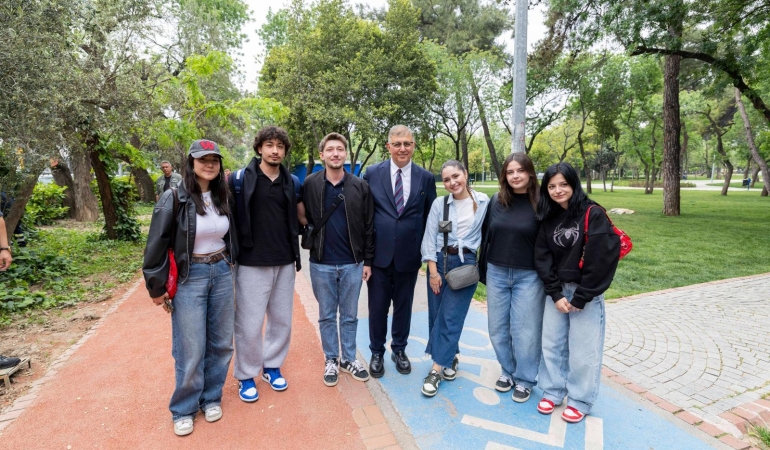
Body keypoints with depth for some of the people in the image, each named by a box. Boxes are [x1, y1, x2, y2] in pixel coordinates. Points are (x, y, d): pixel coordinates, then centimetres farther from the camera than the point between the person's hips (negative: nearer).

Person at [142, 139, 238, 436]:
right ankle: (184, 409, 27)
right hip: (189, 278, -4)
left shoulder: (224, 197, 3)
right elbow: (156, 245, -8)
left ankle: (211, 398, 34)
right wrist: (157, 287, -5)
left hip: (222, 274, 5)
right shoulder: (174, 198, -11)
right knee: (191, 349, 4)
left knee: (221, 343, 13)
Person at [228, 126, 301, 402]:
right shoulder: (240, 179, -5)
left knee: (282, 320, 13)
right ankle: (246, 375, 26)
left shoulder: (292, 182, 5)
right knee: (249, 324, 5)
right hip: (252, 263, -3)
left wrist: (295, 254, 5)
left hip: (284, 263, 4)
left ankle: (272, 366, 34)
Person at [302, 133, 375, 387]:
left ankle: (349, 359, 31)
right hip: (321, 263, 0)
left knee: (350, 315, 13)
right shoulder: (310, 184, -3)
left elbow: (368, 226, 0)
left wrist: (368, 260, -1)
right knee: (327, 315, 13)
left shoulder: (360, 186, -1)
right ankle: (331, 360, 31)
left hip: (352, 263, 0)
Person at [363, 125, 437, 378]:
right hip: (379, 253, -1)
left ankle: (399, 350, 37)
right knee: (377, 307, 11)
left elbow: (430, 217, 5)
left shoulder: (426, 178, 1)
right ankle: (376, 352, 32)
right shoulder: (372, 173, -1)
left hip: (409, 254, 1)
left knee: (403, 306, 15)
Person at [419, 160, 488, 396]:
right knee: (437, 315, 7)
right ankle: (450, 358, 30)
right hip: (439, 261, 2)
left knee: (450, 317, -3)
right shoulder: (439, 203, 0)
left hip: (466, 263, -2)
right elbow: (430, 237, -2)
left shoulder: (483, 201, -1)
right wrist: (433, 270, -7)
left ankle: (436, 369, 7)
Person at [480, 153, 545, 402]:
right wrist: (484, 271, 8)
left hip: (528, 276, -3)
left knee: (525, 330, 5)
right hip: (496, 273, 4)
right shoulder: (496, 201, 2)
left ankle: (524, 379, 26)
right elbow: (485, 236, 7)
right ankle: (508, 371, 34)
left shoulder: (540, 203, -8)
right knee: (498, 328, 12)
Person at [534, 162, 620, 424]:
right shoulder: (548, 218, 3)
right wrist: (555, 293, -8)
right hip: (556, 291, 5)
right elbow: (542, 257, 1)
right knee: (552, 344, 12)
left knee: (583, 350, 5)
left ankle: (580, 400, 24)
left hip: (586, 293, -4)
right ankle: (553, 391, 29)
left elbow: (601, 259, -16)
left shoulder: (593, 215, -12)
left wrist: (581, 297, -14)